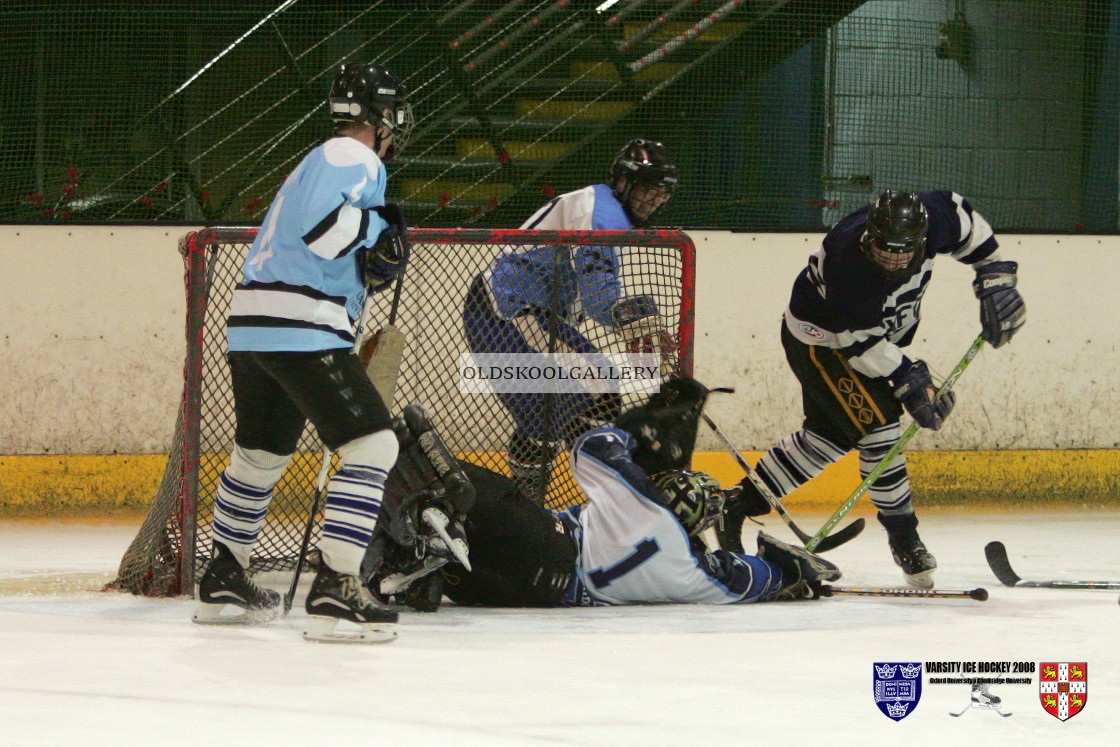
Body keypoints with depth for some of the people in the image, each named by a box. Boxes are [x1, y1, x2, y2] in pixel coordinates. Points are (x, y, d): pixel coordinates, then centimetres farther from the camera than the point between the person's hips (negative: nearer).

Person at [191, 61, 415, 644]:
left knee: (261, 453, 26)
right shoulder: (355, 158, -7)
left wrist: (374, 266, 8)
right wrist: (378, 231, -11)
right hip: (299, 328, -11)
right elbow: (319, 221, -24)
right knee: (372, 444, -13)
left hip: (252, 326, 11)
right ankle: (334, 592, -20)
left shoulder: (325, 160, 25)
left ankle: (223, 582, 37)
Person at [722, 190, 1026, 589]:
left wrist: (996, 277, -3)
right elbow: (861, 344, -31)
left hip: (881, 329, 8)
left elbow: (966, 220, -1)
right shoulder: (849, 261, -40)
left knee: (828, 434, 14)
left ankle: (738, 504, 24)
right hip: (820, 340, -8)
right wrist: (910, 382, -32)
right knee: (877, 424, -18)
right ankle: (903, 535, -3)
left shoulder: (932, 218, -25)